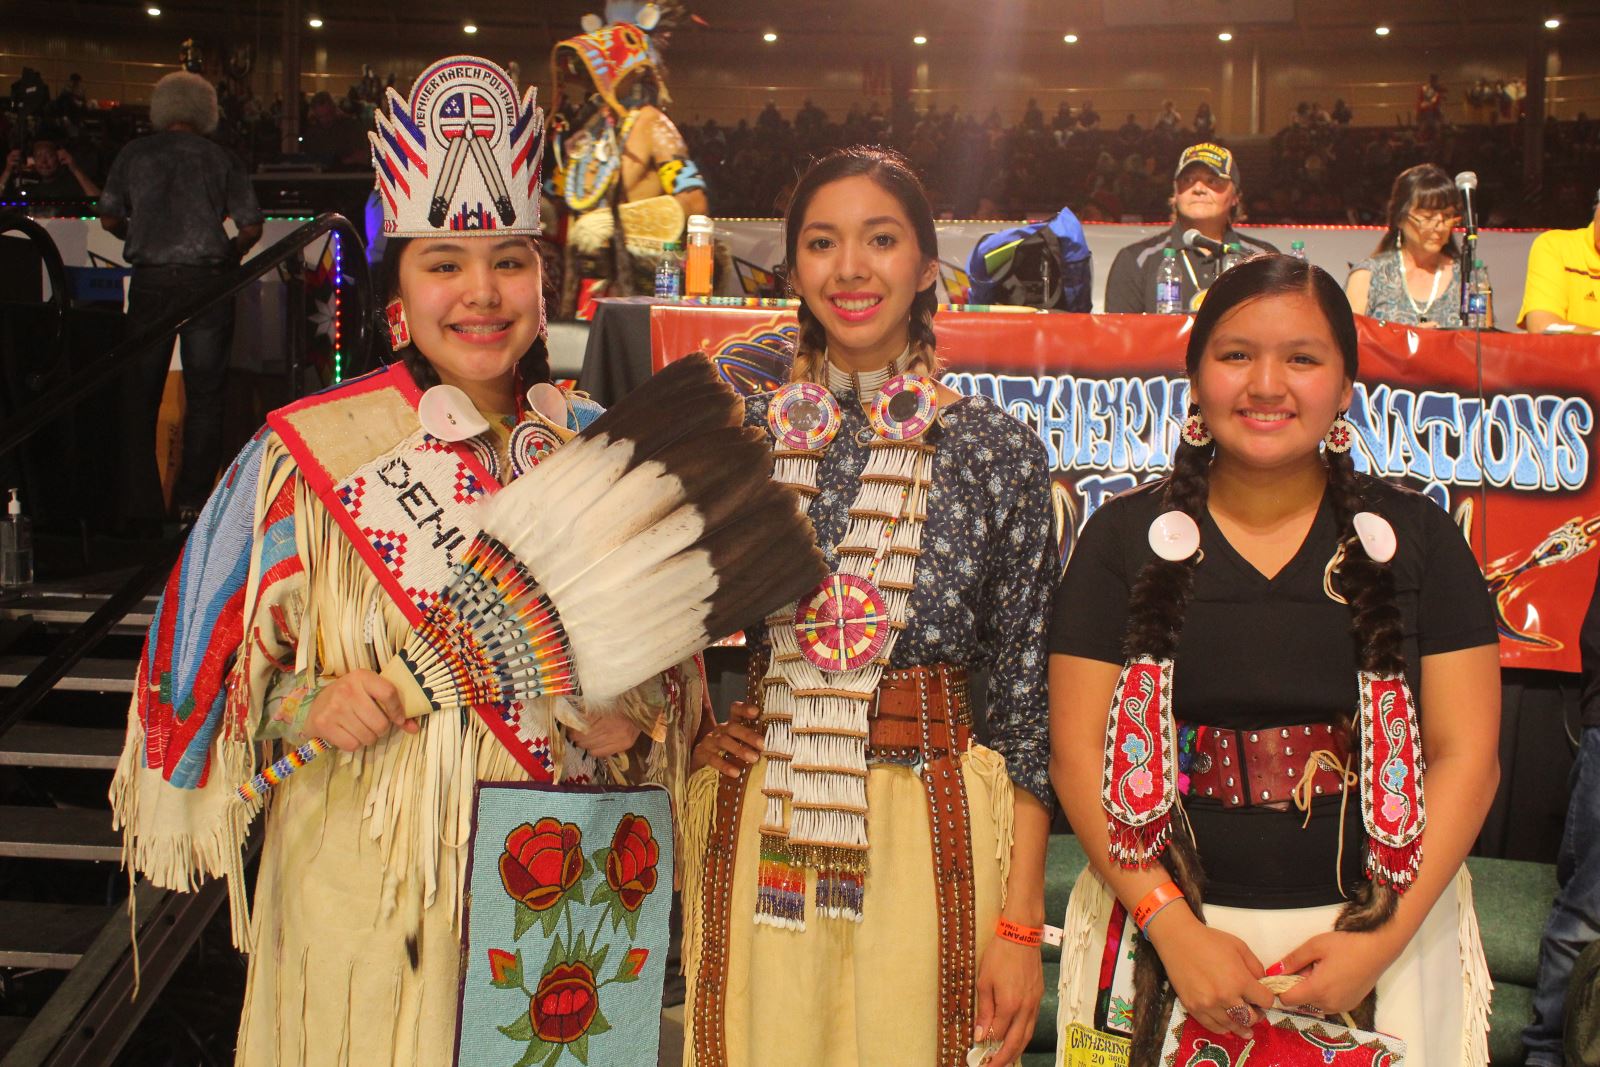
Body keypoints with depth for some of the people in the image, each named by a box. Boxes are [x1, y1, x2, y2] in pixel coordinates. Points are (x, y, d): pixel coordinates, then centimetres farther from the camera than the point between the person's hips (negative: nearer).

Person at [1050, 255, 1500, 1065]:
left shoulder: (1415, 538, 1)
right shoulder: (1127, 536, -1)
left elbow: (1465, 753, -2)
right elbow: (1079, 752, -5)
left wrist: (1387, 936, -12)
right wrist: (1174, 928, -14)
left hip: (1375, 931, 1)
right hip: (1166, 928, 0)